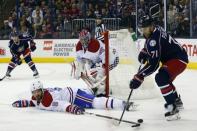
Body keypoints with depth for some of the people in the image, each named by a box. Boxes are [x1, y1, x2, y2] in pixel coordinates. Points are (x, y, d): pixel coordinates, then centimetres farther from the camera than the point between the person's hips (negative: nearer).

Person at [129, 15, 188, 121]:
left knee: (161, 78, -29)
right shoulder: (155, 30, 1)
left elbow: (153, 64, -31)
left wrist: (139, 77, -32)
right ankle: (177, 101, 50)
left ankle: (173, 108, -28)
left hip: (178, 59, -11)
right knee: (165, 79, 29)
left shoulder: (154, 39, -28)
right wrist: (144, 52, 8)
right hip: (171, 57, 11)